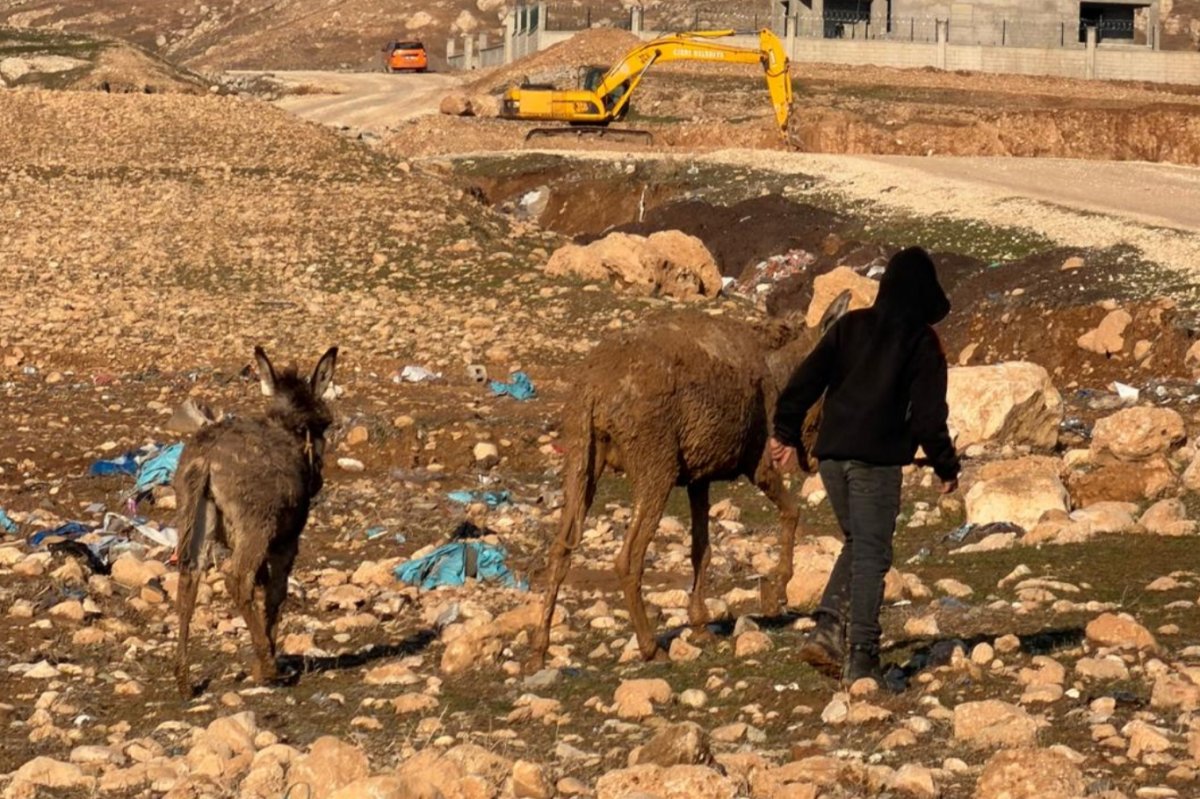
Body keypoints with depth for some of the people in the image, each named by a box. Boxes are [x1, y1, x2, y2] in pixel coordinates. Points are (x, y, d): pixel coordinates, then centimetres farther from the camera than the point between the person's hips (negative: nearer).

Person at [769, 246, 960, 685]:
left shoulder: (850, 326, 11)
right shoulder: (922, 342, -2)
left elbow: (807, 380, 8)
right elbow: (928, 414, -6)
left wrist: (786, 432, 13)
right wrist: (946, 467, 2)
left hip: (831, 454, 5)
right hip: (877, 458, -5)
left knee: (857, 543, 19)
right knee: (871, 554, -1)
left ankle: (827, 629, 3)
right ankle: (861, 656, -6)